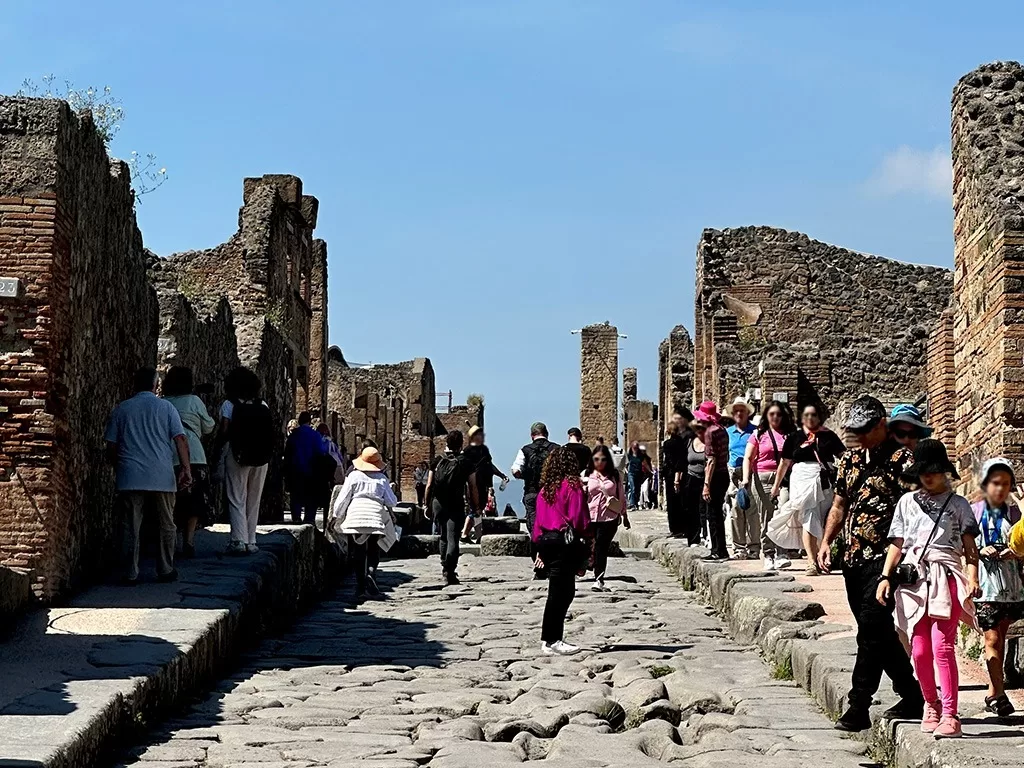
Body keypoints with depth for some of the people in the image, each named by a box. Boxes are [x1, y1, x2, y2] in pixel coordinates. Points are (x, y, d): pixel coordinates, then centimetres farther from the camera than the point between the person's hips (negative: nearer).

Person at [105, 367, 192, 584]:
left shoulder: (121, 409, 8)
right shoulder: (166, 407, 4)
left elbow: (111, 447, 8)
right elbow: (180, 440, -5)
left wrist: (118, 467, 22)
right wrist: (186, 469, -8)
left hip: (130, 477, 1)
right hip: (162, 477, -1)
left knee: (131, 527, 4)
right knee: (166, 525, 11)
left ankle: (131, 574, 2)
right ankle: (165, 570, 13)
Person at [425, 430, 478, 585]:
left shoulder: (437, 461, 4)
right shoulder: (465, 463, -1)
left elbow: (429, 486, 3)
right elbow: (473, 488, -3)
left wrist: (428, 505, 11)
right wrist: (476, 507, 5)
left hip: (438, 503, 3)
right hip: (457, 505, -3)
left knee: (443, 537, 19)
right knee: (453, 538, -6)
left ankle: (445, 567, 25)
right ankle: (449, 571, -21)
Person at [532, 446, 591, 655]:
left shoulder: (545, 489, 11)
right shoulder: (572, 485, -8)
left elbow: (538, 520, 14)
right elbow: (579, 517, -12)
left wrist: (540, 547, 19)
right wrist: (587, 537, -2)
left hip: (546, 541, 7)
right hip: (565, 542, -7)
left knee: (564, 591, 14)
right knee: (560, 592, -3)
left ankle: (550, 638, 16)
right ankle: (552, 641, -3)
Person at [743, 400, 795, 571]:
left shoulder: (789, 435, 13)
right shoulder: (759, 435, 10)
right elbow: (748, 458, 5)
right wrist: (746, 479, -8)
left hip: (784, 479, 0)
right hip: (762, 479, 0)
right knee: (766, 520, 2)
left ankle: (780, 555, -18)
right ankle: (768, 555, 9)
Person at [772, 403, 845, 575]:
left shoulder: (828, 436, 9)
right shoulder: (794, 438, 9)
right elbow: (785, 463, 15)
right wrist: (776, 485, 19)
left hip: (825, 482, 1)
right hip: (803, 481, -1)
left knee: (825, 522, 4)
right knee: (808, 521, -9)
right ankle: (812, 562, -13)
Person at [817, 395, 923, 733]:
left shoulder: (901, 459, -6)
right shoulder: (849, 460, 15)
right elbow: (839, 506, 23)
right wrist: (826, 541, 10)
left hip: (884, 556, -8)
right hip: (853, 558, 8)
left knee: (871, 630, -13)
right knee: (880, 633, 11)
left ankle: (858, 707, -12)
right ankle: (913, 697, 23)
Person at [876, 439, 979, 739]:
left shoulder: (958, 504, 9)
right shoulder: (907, 502, 15)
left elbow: (969, 547, 5)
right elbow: (897, 544, 15)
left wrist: (972, 579, -9)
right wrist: (885, 577, 4)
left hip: (945, 578, -3)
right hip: (913, 579, 3)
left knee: (942, 647, -14)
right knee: (920, 651, 1)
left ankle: (950, 715, -15)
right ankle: (931, 704, 23)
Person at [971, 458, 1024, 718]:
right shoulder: (974, 511, 1)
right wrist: (981, 551, -13)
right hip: (986, 581, -3)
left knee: (1001, 638, 10)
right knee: (992, 638, -9)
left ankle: (993, 693, 18)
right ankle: (1000, 694, -11)